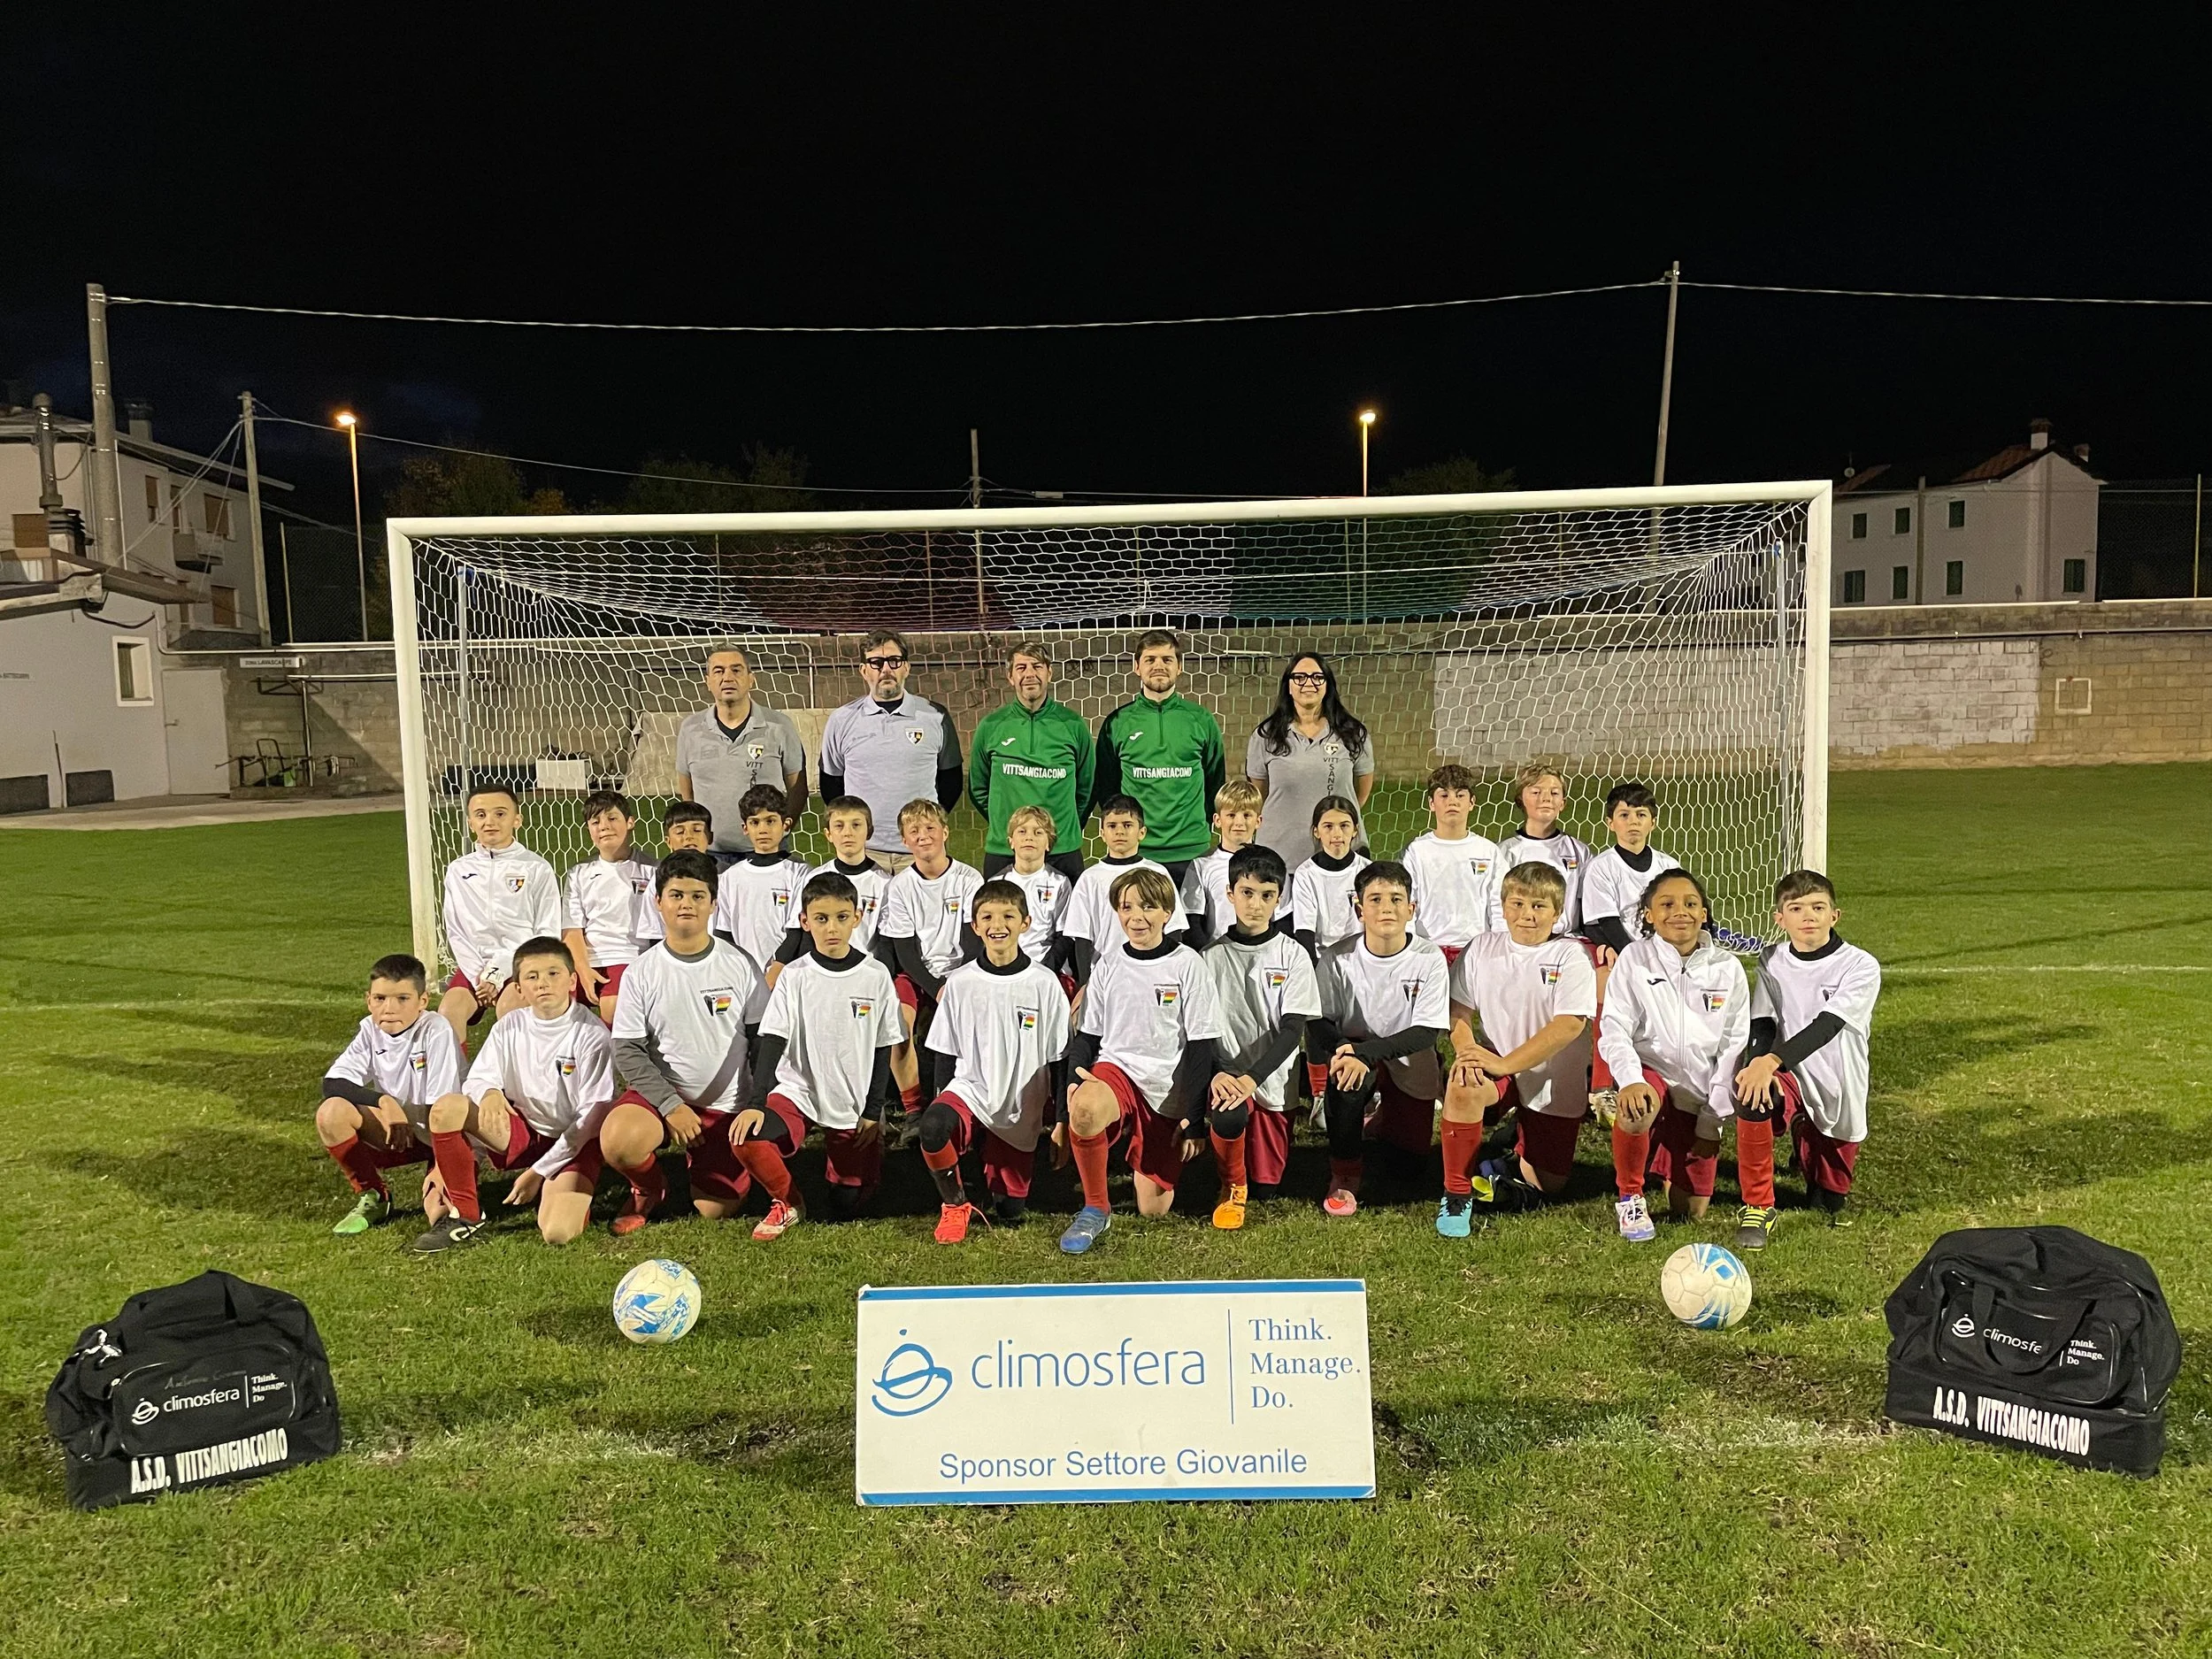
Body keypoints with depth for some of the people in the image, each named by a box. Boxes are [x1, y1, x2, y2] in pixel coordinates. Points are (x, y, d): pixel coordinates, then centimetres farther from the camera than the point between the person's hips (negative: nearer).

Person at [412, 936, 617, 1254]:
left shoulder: (592, 1035, -15)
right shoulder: (509, 1027, 0)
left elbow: (592, 1115, -14)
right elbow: (476, 1080, 0)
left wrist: (540, 1171, -15)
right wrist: (489, 1093, -28)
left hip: (574, 1143, -4)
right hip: (522, 1131, 5)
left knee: (557, 1233, -29)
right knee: (447, 1107, -22)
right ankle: (463, 1217, -10)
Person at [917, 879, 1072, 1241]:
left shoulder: (1045, 983, -4)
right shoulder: (959, 983, -2)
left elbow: (1058, 1059, 2)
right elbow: (944, 1055, 6)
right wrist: (940, 1102, 0)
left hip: (1021, 1111, 0)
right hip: (969, 1091, 0)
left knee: (1009, 1214, 2)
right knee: (932, 1128, -35)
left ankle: (994, 1163, 36)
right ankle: (955, 1205, -7)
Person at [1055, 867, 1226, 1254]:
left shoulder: (1188, 966, -4)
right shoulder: (1109, 963, 6)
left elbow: (1201, 1047, -3)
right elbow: (1087, 1035, 11)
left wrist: (1194, 1119, -6)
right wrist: (1075, 1078, -7)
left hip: (1168, 1092, -1)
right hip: (1116, 1069, 1)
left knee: (1153, 1209, -4)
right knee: (1083, 1109, -37)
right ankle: (1095, 1210, -14)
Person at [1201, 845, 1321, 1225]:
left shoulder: (1292, 955, -2)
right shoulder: (1213, 956, -1)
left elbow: (1292, 1029, -9)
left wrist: (1251, 1078, -22)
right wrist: (1215, 1075, -22)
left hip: (1271, 1079, 1)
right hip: (1226, 1071, -1)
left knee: (1265, 1186, 1)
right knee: (1228, 1115, -35)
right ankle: (1232, 1187, -4)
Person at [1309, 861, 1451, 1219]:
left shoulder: (1429, 959, -15)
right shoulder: (1339, 959, -14)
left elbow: (1426, 1032, -19)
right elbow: (1321, 1022, -10)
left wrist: (1364, 1051, -32)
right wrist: (1343, 1049, -33)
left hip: (1411, 1064, 1)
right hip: (1355, 1050, -1)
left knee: (1410, 1152, 3)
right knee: (1346, 1078, -35)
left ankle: (1381, 1113, 38)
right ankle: (1344, 1177, -16)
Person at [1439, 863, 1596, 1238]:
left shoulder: (1571, 956, -9)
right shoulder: (1482, 948, 1)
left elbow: (1570, 1025, -20)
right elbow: (1460, 1012, 2)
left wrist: (1504, 1063, -26)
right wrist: (1466, 1051, -21)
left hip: (1554, 1083, -1)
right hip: (1497, 1064, 1)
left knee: (1547, 1186, 2)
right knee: (1462, 1087, -34)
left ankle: (1515, 1163, 39)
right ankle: (1456, 1196, -18)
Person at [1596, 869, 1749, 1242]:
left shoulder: (1727, 968, -1)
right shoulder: (1635, 959, -6)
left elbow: (1734, 1045, 1)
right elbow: (1615, 1029, -12)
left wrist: (1712, 1121, -1)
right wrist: (1631, 1081, -32)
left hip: (1700, 1095, 2)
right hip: (1650, 1073, -2)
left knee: (1691, 1210, 1)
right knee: (1636, 1109, -39)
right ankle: (1630, 1197, -11)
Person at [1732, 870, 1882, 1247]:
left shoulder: (1861, 967, -11)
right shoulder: (1772, 962, 1)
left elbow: (1826, 1026, -25)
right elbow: (1763, 1025, -7)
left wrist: (1772, 1060, -39)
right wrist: (1759, 1064, -30)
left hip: (1838, 1094, 0)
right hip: (1790, 1078, 1)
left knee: (1831, 1194, 12)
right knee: (1752, 1098, -36)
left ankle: (1833, 1197, 55)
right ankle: (1758, 1208, -19)